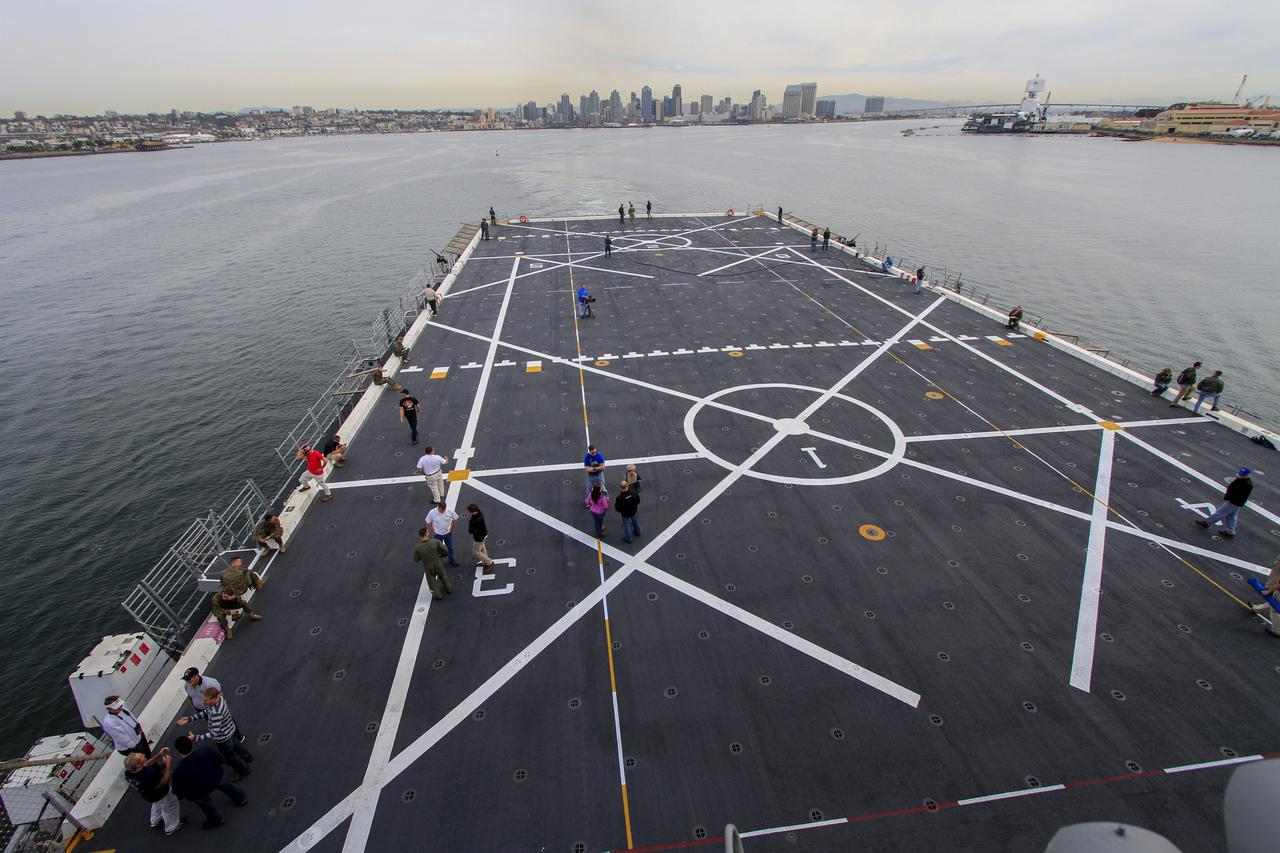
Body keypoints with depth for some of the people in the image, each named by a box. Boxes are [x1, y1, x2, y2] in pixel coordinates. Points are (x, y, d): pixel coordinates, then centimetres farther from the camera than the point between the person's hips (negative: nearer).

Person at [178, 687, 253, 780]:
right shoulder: (219, 698, -18)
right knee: (235, 745, 35)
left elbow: (214, 732, -41)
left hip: (223, 739, -8)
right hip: (229, 731, 8)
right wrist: (190, 718, -6)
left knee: (230, 757, 20)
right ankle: (247, 757, 62)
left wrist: (196, 738, -46)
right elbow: (206, 712, -1)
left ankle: (244, 770, 45)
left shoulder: (216, 713, -43)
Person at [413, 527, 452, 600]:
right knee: (443, 576, 31)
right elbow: (446, 551, -19)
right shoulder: (436, 542, -28)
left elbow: (416, 560, -12)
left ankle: (437, 595, 45)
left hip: (428, 568, 0)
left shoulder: (417, 547, -26)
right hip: (439, 565, 1)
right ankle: (449, 589, 52)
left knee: (432, 582, 26)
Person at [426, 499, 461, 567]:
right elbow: (428, 523, -9)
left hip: (448, 533, 2)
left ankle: (451, 560, 39)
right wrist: (433, 531, -8)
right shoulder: (432, 513, -24)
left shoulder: (450, 511, -21)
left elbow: (455, 519, -4)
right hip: (438, 534, -2)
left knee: (450, 547, 18)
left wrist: (451, 529, -1)